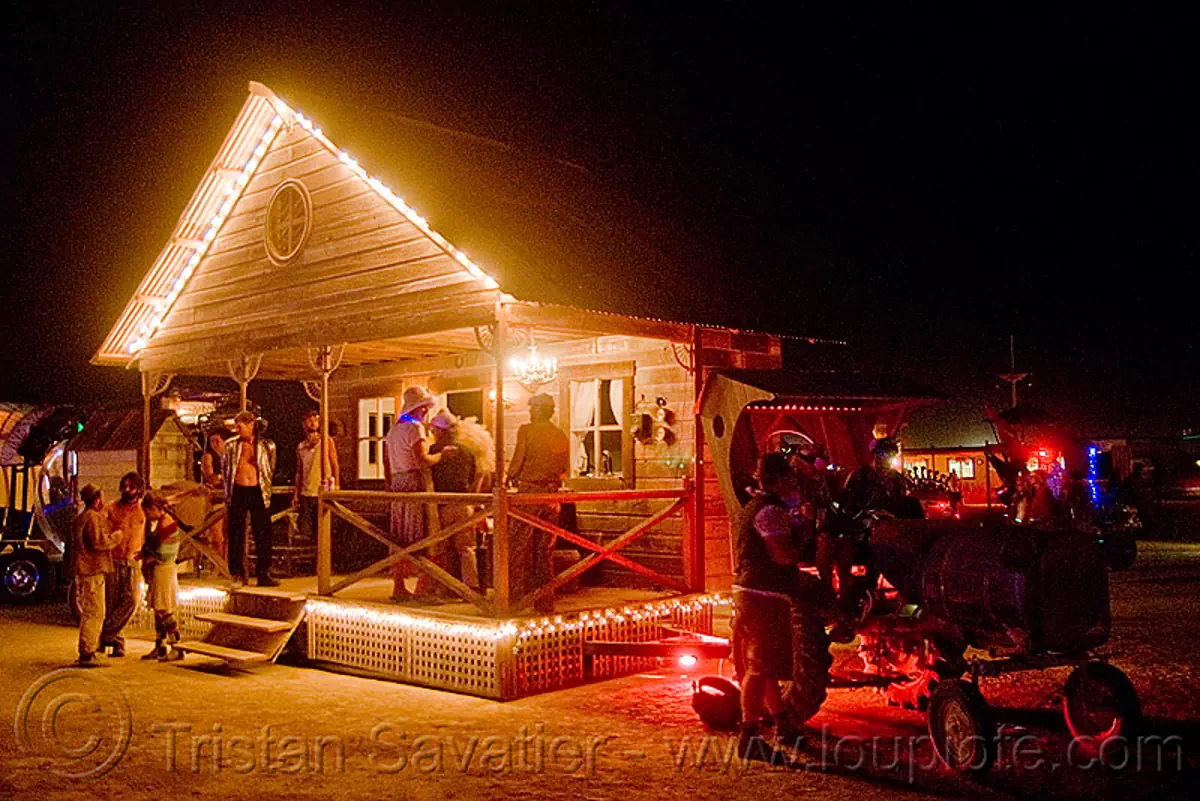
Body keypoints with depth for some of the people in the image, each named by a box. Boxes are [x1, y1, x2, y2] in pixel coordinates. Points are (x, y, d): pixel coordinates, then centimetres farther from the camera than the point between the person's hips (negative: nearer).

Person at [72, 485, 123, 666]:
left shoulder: (82, 517, 20)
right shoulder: (93, 518, -14)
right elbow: (99, 542, -23)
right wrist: (117, 535, -9)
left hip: (85, 571, 11)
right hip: (91, 571, -11)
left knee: (89, 612, 17)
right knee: (94, 612, -9)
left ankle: (87, 652, 23)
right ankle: (86, 654, -9)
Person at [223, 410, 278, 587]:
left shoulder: (267, 446, 1)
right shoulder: (231, 446, 5)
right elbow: (226, 471, 13)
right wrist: (227, 496, 11)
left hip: (258, 493, -1)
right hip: (238, 492, 1)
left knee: (263, 534, 1)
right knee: (236, 534, 2)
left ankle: (263, 574, 10)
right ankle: (238, 575, 11)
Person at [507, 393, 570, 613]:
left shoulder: (527, 430, -6)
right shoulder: (563, 437, 10)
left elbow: (517, 460, -5)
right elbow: (565, 469, 13)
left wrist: (511, 478, 12)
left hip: (528, 492, -5)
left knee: (518, 548, 0)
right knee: (545, 550, 10)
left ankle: (516, 598, -3)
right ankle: (545, 602, 12)